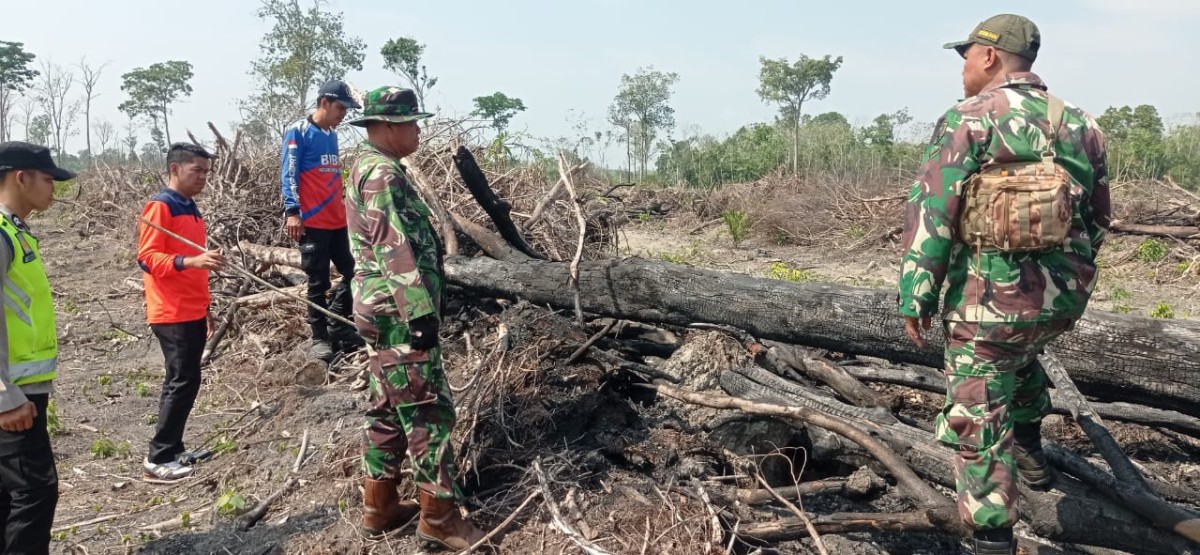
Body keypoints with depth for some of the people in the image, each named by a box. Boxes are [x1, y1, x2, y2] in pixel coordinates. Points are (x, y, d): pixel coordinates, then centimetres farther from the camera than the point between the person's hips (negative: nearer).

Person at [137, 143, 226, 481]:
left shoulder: (191, 209, 16)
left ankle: (172, 451, 19)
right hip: (172, 313, -9)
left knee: (183, 381, 11)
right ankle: (158, 458, -1)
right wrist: (191, 261, -33)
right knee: (183, 381, -9)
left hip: (192, 312, 9)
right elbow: (147, 257, -19)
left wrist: (205, 306, 23)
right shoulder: (159, 207, -11)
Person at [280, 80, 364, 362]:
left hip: (338, 220, 8)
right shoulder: (298, 132, -6)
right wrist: (292, 211, -20)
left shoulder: (332, 134, 16)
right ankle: (320, 338, 9)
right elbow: (289, 174, -12)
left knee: (352, 272, 9)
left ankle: (339, 327, 24)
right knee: (318, 282, -1)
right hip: (312, 222, -7)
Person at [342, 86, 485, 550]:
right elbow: (397, 252, -23)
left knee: (388, 410, 15)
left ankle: (379, 508, 24)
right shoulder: (383, 175, -16)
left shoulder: (368, 169, 17)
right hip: (399, 315, -11)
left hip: (385, 312, 11)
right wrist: (421, 313, -24)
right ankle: (439, 517, 4)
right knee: (429, 413, -4)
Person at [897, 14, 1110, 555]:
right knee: (1019, 350, 38)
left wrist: (915, 298, -9)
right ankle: (1031, 454, 43)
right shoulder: (1082, 125, 10)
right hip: (1063, 298, 6)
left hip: (989, 297, -6)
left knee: (978, 425, 4)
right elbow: (1096, 220, 18)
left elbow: (929, 215, -14)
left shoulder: (966, 121, -7)